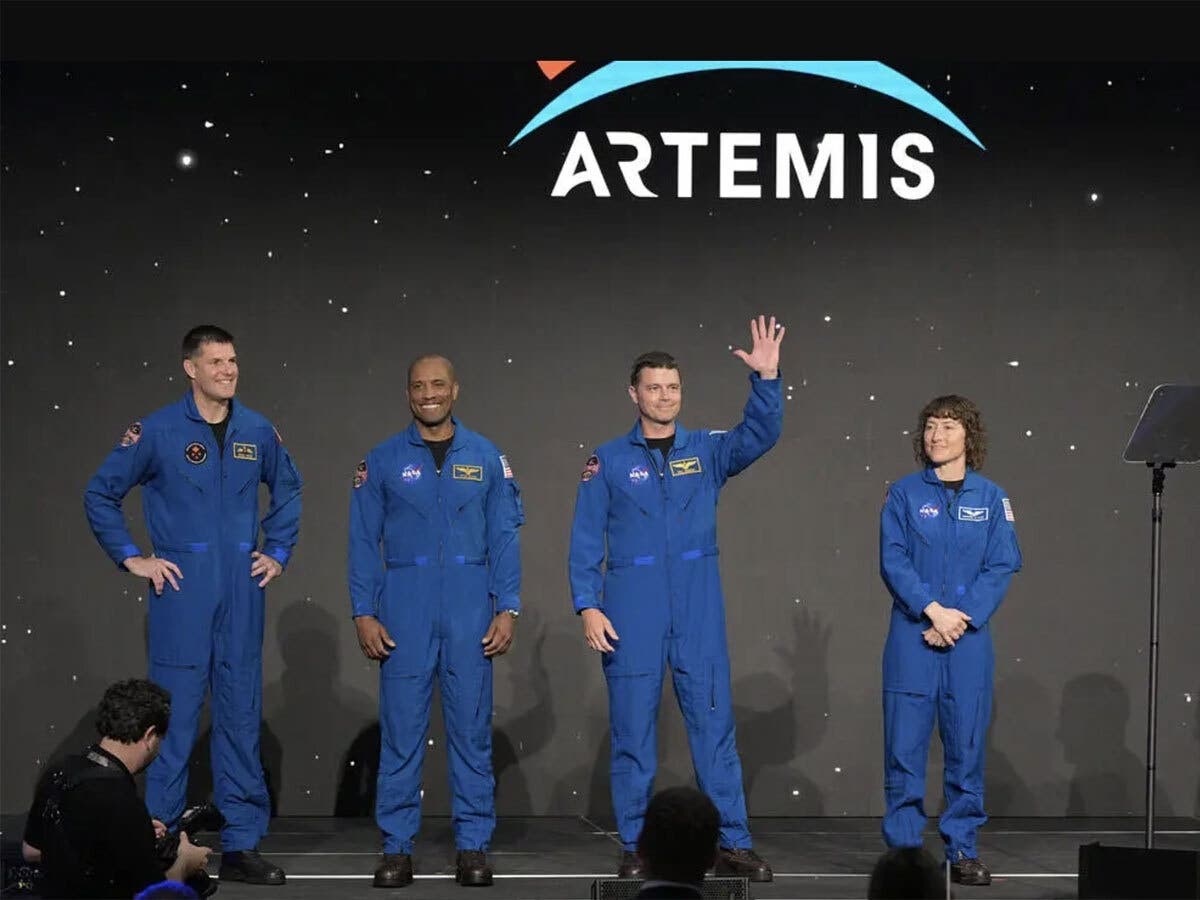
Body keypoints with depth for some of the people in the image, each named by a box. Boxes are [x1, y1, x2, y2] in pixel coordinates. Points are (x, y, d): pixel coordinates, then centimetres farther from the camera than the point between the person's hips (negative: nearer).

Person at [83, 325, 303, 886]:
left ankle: (241, 845, 14)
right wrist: (132, 559, -1)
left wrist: (278, 552, 15)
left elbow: (287, 489, 24)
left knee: (241, 719, 7)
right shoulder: (157, 431, -4)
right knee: (175, 718, -1)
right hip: (182, 591, -3)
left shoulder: (258, 432, 6)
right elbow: (100, 495, 3)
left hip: (242, 593, 4)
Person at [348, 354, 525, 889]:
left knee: (472, 728, 2)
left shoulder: (487, 458, 7)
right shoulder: (383, 461, 5)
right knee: (401, 728, 0)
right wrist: (364, 614, -3)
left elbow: (504, 538, 6)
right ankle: (397, 848, 7)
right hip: (404, 607, 0)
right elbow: (364, 541, 5)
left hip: (470, 609, 1)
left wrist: (507, 609, -2)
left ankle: (473, 845, 9)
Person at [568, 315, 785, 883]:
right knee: (632, 733, 3)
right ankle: (634, 848, 11)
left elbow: (761, 434, -9)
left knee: (715, 727, 1)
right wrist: (588, 606, -8)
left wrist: (766, 378, -24)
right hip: (631, 616, -1)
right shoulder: (608, 462, 3)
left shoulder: (708, 451, 8)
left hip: (699, 615, 1)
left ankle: (734, 845, 5)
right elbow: (585, 541, 2)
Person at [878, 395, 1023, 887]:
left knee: (967, 745, 3)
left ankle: (963, 849, 11)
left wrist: (962, 619, -11)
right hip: (912, 634, -1)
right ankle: (903, 848, 7)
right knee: (905, 744, -2)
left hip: (969, 638, 1)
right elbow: (893, 560, -4)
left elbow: (1002, 567, 0)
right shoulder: (904, 494, 3)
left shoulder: (991, 498, 6)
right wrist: (933, 609, -16)